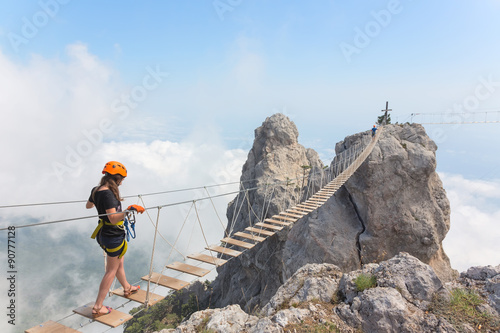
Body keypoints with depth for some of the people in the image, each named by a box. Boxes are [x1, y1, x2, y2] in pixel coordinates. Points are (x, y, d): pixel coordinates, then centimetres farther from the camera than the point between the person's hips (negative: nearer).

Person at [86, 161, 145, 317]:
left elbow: (88, 206, 23)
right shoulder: (108, 193, -26)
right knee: (111, 271, 6)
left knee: (119, 264, 27)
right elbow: (113, 218, -33)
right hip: (113, 236, -9)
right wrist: (129, 209, -40)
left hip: (103, 233, 9)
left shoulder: (96, 190, 2)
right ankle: (98, 307, 15)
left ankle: (127, 288, 48)